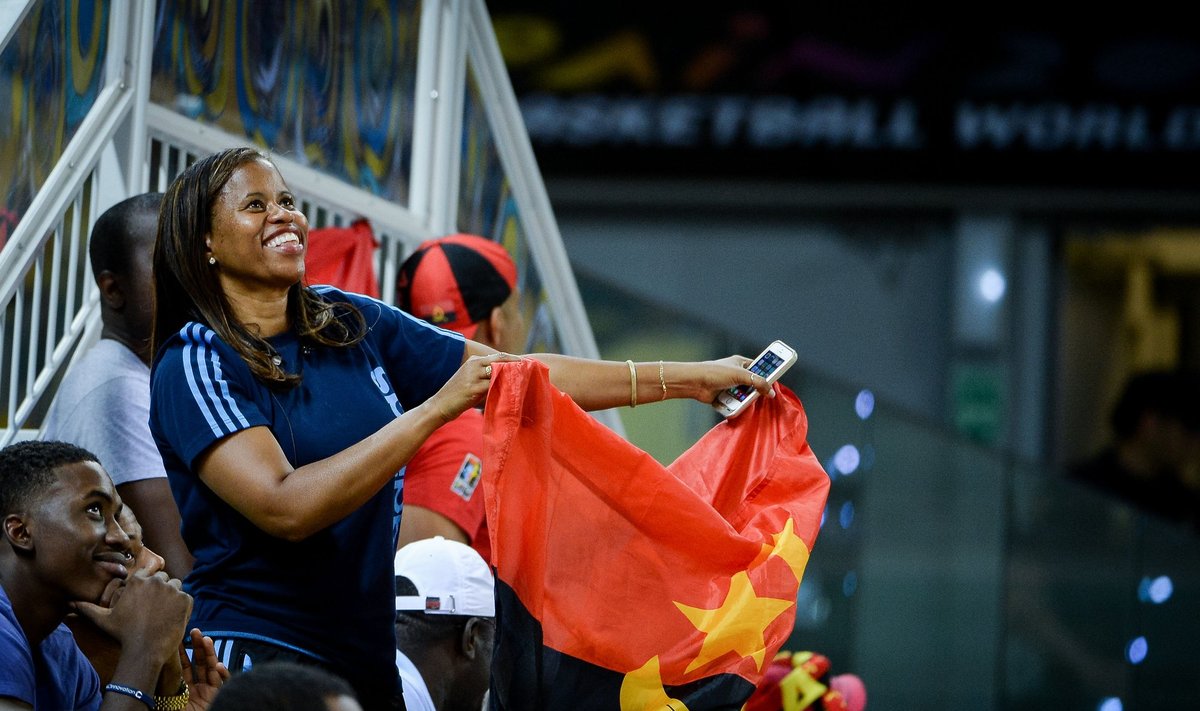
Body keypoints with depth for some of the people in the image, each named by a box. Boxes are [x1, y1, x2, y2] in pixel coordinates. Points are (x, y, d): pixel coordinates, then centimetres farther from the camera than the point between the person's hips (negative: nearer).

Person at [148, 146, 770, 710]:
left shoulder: (351, 324, 10)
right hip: (257, 660, -6)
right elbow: (285, 507, -22)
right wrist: (436, 409, -21)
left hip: (368, 659, 6)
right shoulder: (194, 364, -8)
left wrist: (690, 379, 10)